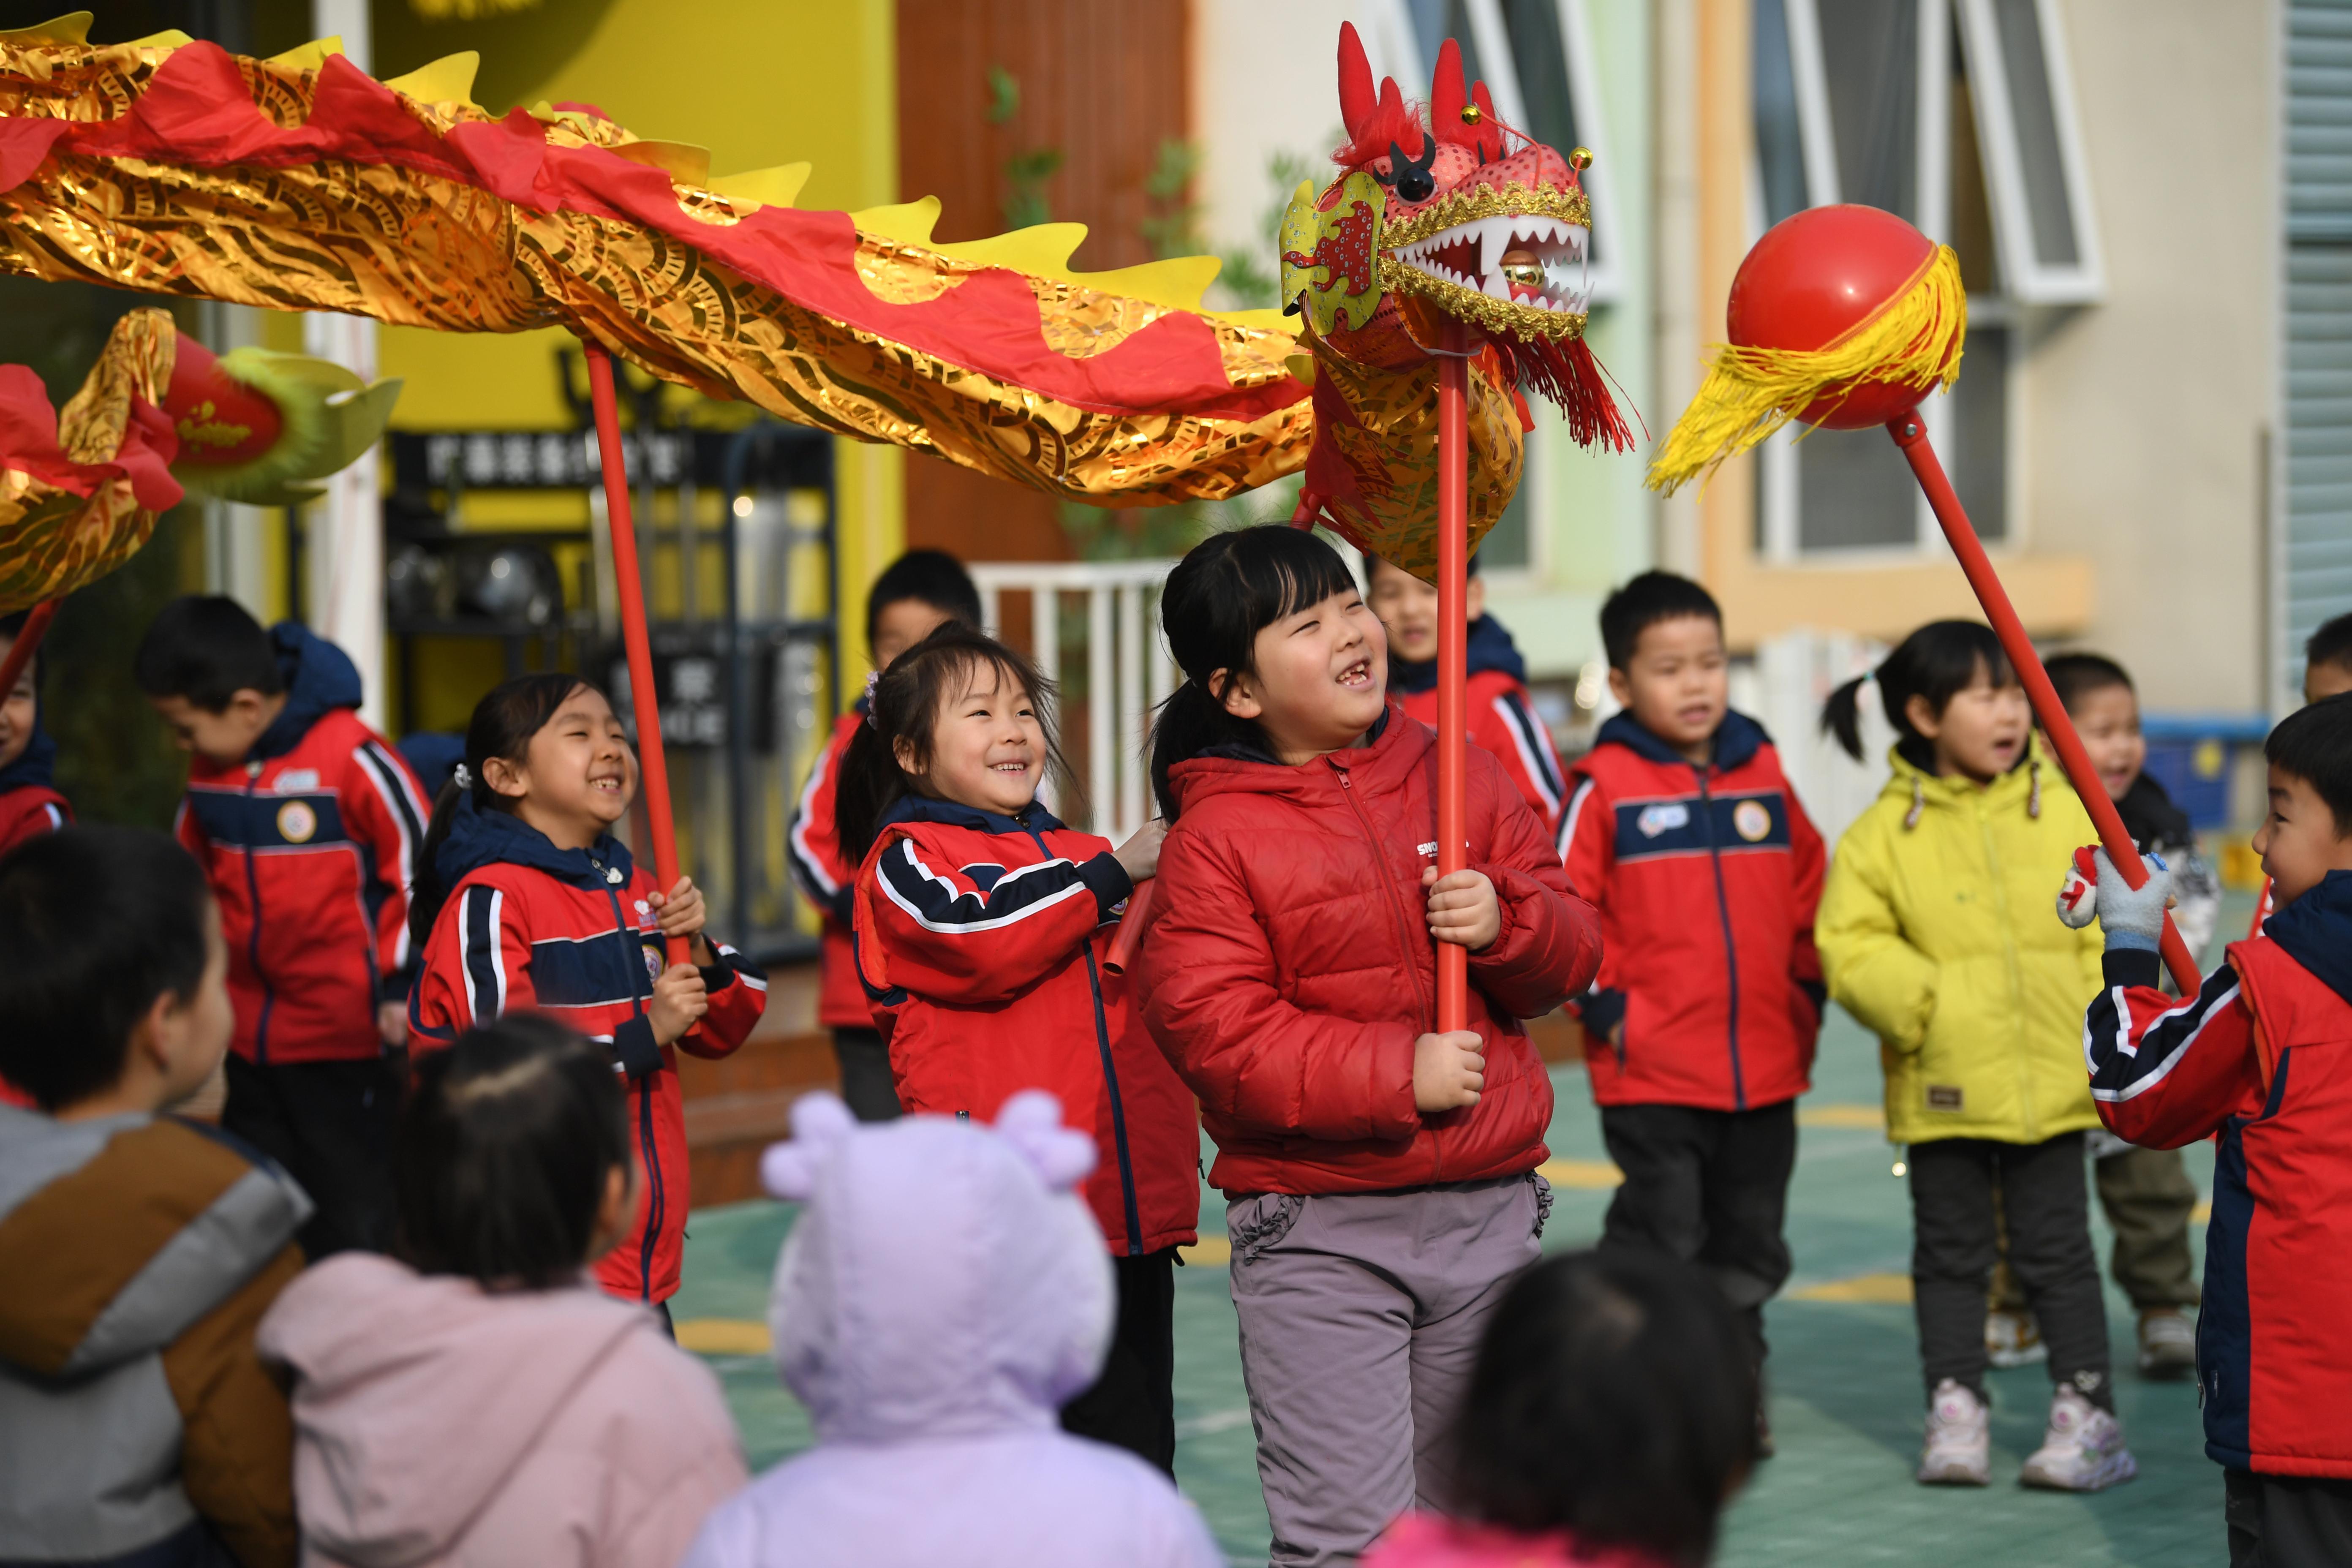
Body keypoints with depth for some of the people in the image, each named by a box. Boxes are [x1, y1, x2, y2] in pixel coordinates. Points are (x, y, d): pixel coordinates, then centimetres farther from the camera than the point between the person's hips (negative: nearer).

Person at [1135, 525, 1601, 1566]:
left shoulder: (1457, 776, 6)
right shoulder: (1215, 837, -7)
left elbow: (1569, 959, 9)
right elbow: (1212, 1033, -15)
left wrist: (1506, 923, -14)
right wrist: (1398, 1073, -20)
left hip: (1488, 1210, 5)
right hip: (1318, 1234, -5)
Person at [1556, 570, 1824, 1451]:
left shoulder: (1763, 773, 7)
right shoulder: (1605, 784, -7)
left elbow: (1809, 891, 18)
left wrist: (1805, 997, 12)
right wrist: (1605, 1005, -10)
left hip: (1767, 1065, 5)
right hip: (1652, 1073, -5)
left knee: (1749, 1249, 13)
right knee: (1660, 1246, -2)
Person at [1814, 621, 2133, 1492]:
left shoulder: (2066, 813, 2)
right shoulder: (1885, 832, -5)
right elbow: (1848, 945, -6)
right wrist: (1924, 1002, -18)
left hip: (2051, 1082, 1)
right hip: (1941, 1090, -1)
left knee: (2056, 1250, 6)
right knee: (1951, 1253, 10)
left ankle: (2086, 1411, 13)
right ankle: (1955, 1413, 18)